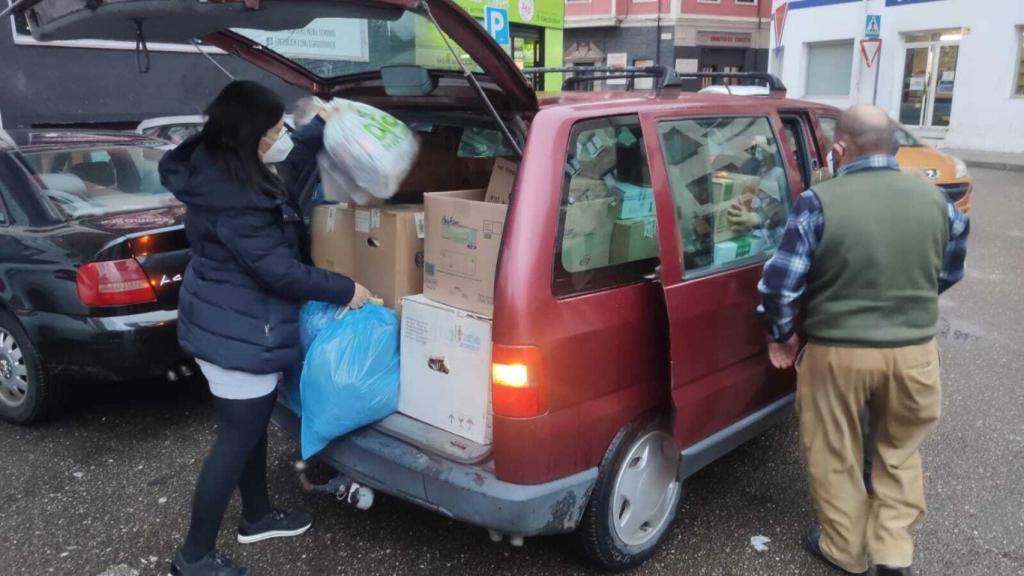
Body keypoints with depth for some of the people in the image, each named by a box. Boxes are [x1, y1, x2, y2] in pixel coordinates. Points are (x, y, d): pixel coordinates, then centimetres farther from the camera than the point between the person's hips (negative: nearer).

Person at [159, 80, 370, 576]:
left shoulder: (218, 165, 4)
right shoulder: (231, 196, -28)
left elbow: (289, 159, 24)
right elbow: (278, 269, -25)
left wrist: (323, 127, 23)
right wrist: (345, 290, -16)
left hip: (235, 324, 11)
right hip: (237, 334, -11)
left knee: (252, 426, 24)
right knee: (236, 439, 2)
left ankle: (257, 516, 43)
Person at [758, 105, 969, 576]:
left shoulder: (820, 202, -14)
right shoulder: (936, 200, -1)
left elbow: (779, 282, -15)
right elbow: (950, 273, 14)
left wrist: (780, 336, 3)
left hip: (837, 352, -3)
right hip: (914, 352, 4)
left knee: (835, 456, 17)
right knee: (898, 452, 25)